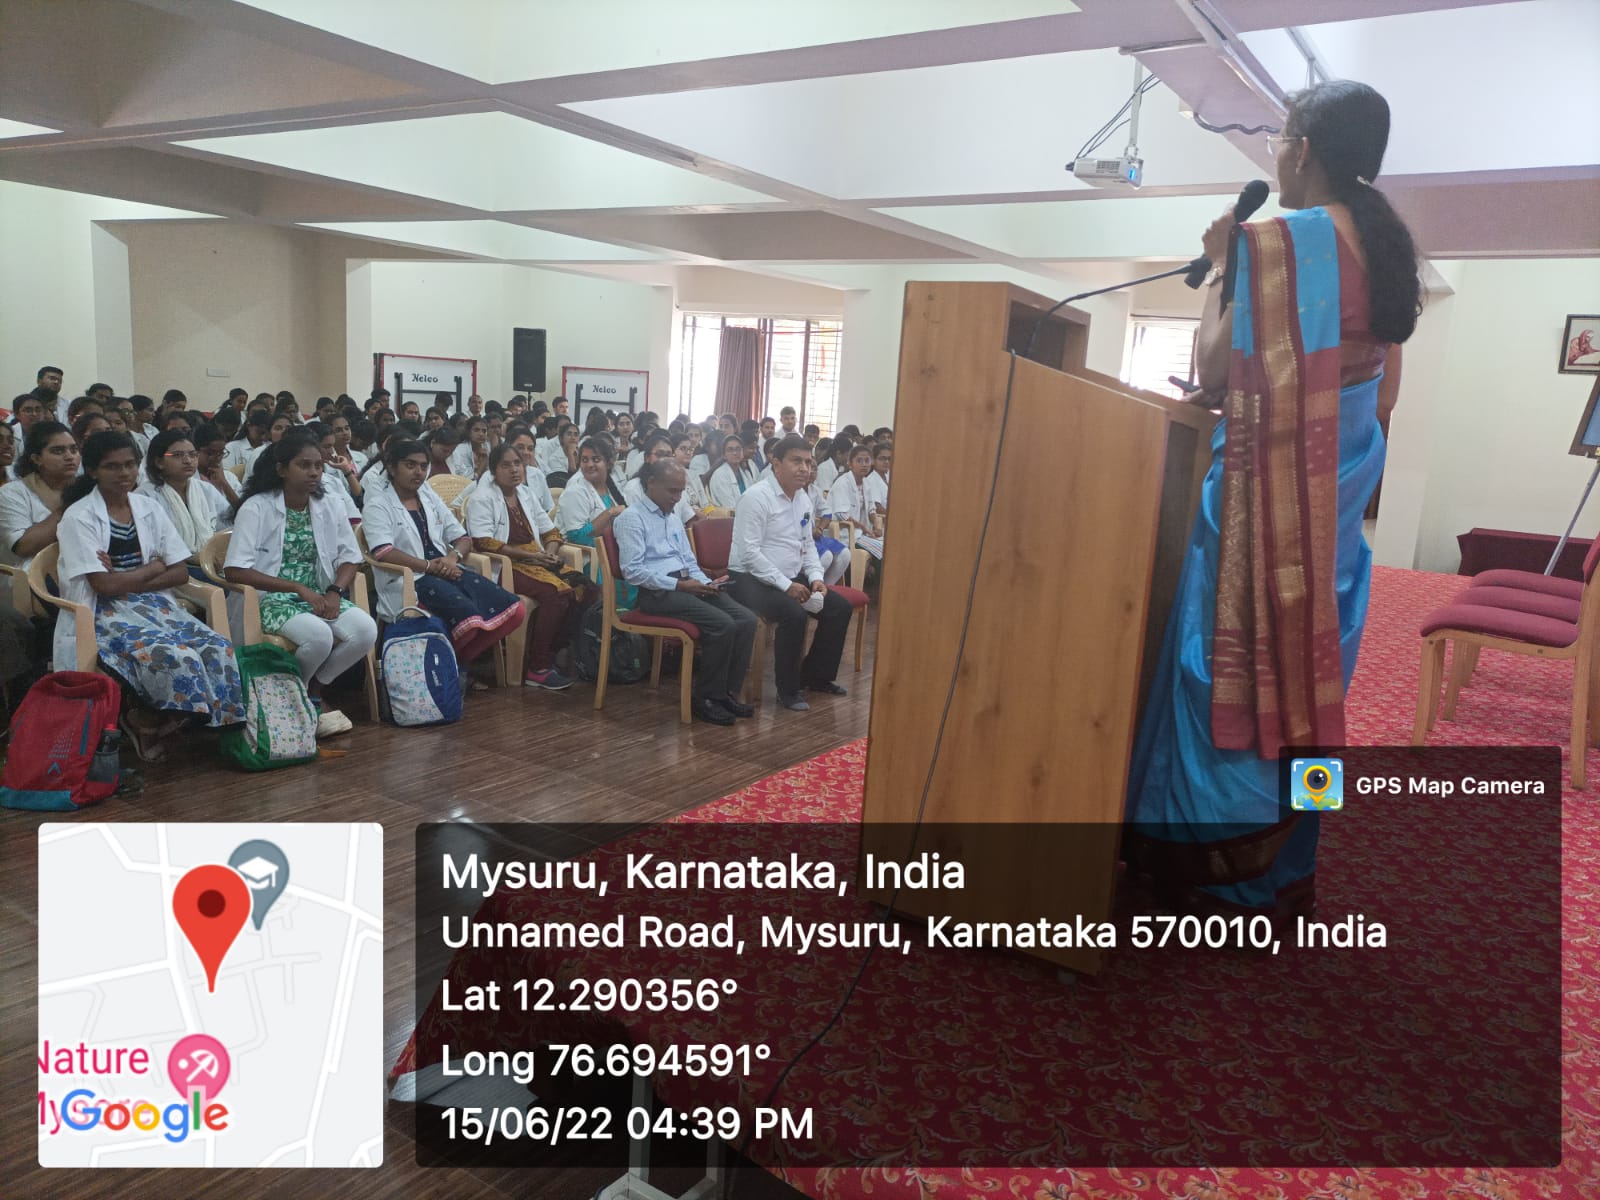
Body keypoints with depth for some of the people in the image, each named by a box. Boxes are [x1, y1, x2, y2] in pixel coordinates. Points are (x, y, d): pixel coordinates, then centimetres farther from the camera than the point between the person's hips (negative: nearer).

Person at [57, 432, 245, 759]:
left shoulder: (150, 507, 9)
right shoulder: (79, 517, -5)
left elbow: (181, 573, 5)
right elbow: (104, 585, -13)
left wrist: (126, 580, -9)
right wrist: (154, 566, -1)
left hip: (155, 605, 5)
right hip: (104, 613, -5)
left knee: (220, 649, -22)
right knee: (177, 659, -33)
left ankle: (147, 720, -7)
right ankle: (140, 721, -5)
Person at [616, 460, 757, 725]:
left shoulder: (673, 517, 23)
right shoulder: (632, 518, -3)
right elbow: (632, 570, -13)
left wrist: (706, 582, 4)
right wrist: (678, 584, -18)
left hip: (687, 583, 8)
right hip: (657, 592, -8)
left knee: (746, 619, -14)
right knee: (722, 624, -27)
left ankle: (727, 693, -7)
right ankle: (705, 698, -11)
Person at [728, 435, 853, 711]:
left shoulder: (804, 499, 9)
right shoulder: (757, 497, -16)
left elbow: (808, 544, 17)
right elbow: (749, 551, -21)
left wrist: (815, 577, -2)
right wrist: (785, 585, -23)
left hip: (792, 578, 9)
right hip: (752, 578, -8)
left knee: (840, 607, -2)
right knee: (794, 614, -32)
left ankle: (816, 676, 15)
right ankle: (788, 690, -13)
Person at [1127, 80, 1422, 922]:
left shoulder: (1275, 240, -14)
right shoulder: (1383, 247, 11)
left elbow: (1216, 374, -12)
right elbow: (1369, 370, 17)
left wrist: (1220, 266, -2)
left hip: (1270, 487, -8)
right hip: (1339, 488, 8)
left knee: (1238, 662, 1)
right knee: (1305, 665, 14)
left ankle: (1226, 868, 12)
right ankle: (1284, 867, 26)